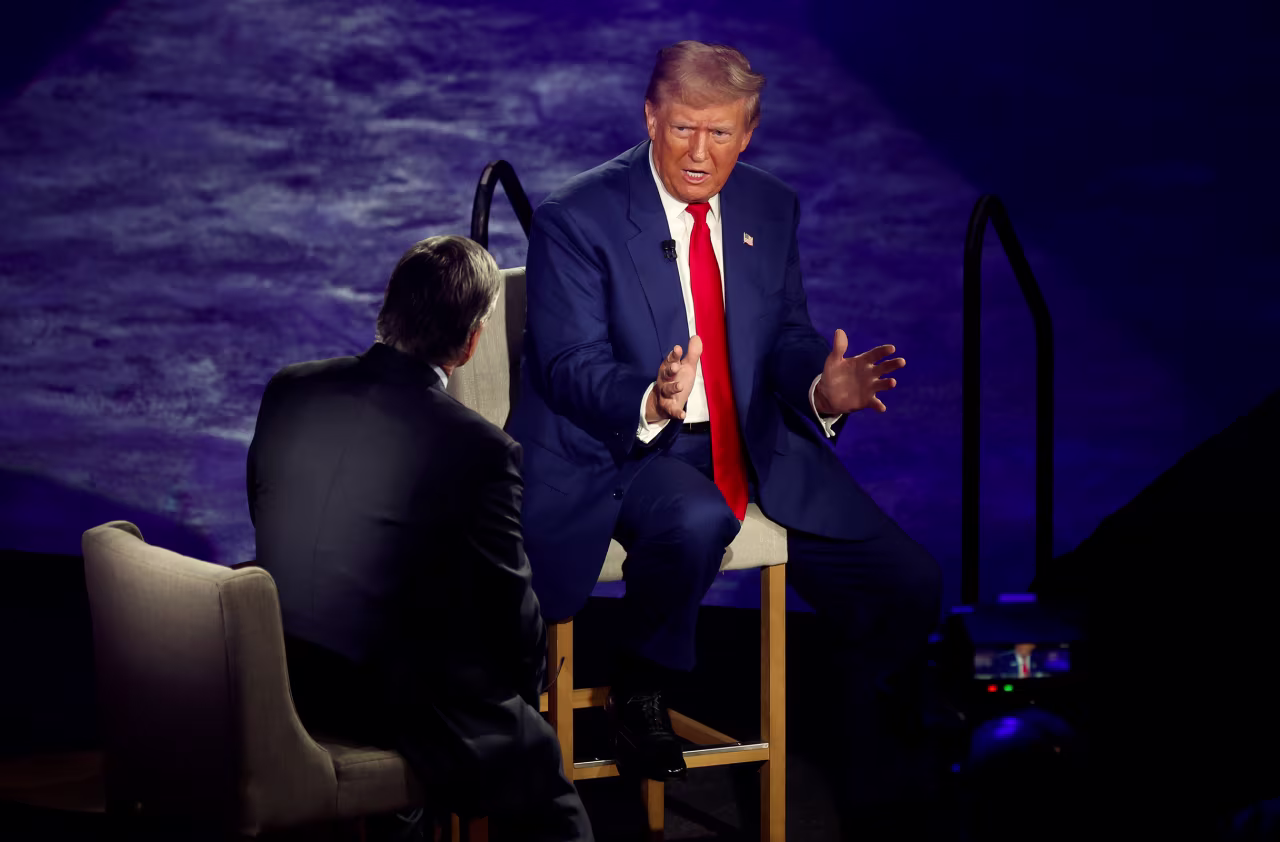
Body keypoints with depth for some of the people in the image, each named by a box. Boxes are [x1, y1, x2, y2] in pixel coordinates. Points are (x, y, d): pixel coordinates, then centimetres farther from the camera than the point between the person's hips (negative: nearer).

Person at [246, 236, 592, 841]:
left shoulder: (287, 390, -4)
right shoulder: (481, 450, -20)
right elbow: (511, 612, -10)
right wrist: (526, 680, 11)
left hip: (280, 680, 7)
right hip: (394, 700, -6)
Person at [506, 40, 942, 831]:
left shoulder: (772, 209, 6)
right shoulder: (578, 219, -10)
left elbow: (788, 342, 9)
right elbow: (569, 367, -15)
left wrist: (822, 389, -15)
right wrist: (652, 403, -36)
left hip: (751, 441, 5)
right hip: (621, 445, -5)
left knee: (907, 582, -6)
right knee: (697, 522, -40)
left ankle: (874, 785, 14)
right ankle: (642, 692, -10)